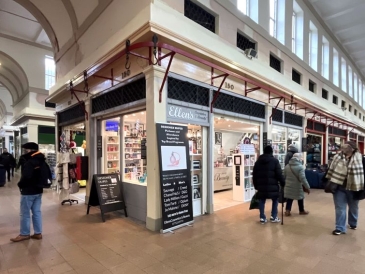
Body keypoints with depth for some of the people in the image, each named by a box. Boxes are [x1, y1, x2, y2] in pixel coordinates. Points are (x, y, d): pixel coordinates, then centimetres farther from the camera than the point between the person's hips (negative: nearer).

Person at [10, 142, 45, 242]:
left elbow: (26, 177, -28)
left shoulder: (29, 162, -20)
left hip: (28, 191, -8)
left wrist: (20, 185, -9)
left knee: (25, 214, 6)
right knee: (37, 212, 13)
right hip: (38, 190, 8)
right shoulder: (41, 161, 7)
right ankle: (38, 233, 19)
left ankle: (24, 234, 18)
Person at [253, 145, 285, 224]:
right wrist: (283, 184, 4)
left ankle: (262, 218, 13)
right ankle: (273, 217, 16)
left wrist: (256, 186, 18)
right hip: (272, 186, -3)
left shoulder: (258, 161, 10)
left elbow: (254, 175, 12)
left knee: (262, 201, 12)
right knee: (275, 200, 16)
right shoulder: (275, 161, -3)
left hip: (261, 186, 3)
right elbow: (279, 174, -8)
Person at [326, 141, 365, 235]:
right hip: (339, 187, 1)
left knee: (353, 208, 21)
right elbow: (331, 170, 6)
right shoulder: (337, 157, -1)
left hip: (353, 188, -1)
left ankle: (353, 224, 44)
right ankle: (340, 228, 12)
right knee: (340, 208, 4)